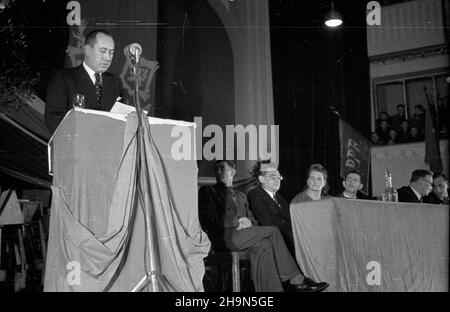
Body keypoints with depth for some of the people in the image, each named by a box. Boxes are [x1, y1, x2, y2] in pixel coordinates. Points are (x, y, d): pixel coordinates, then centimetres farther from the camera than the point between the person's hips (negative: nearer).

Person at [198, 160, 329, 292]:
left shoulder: (241, 195, 29)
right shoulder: (207, 191, 10)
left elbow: (252, 219, 22)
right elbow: (211, 219, -4)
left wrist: (248, 223, -3)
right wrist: (238, 221, -9)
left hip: (243, 234, 6)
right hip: (227, 237, -6)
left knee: (263, 245, -27)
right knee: (273, 231, -20)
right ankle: (294, 279, -20)